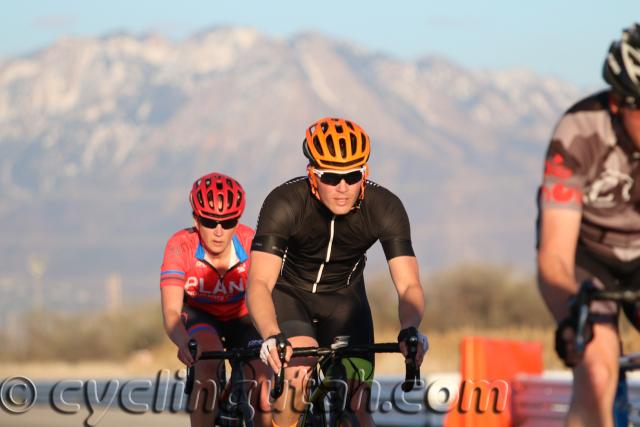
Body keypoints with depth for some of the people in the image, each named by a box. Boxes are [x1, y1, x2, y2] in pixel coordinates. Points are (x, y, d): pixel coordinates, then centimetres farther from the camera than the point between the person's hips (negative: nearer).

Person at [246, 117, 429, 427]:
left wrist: (409, 330, -50)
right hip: (290, 293, -2)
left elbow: (408, 285, -28)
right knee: (300, 372, -31)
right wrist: (271, 337, -57)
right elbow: (259, 283, -38)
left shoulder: (385, 208, -25)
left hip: (344, 298, 2)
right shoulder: (284, 203, -31)